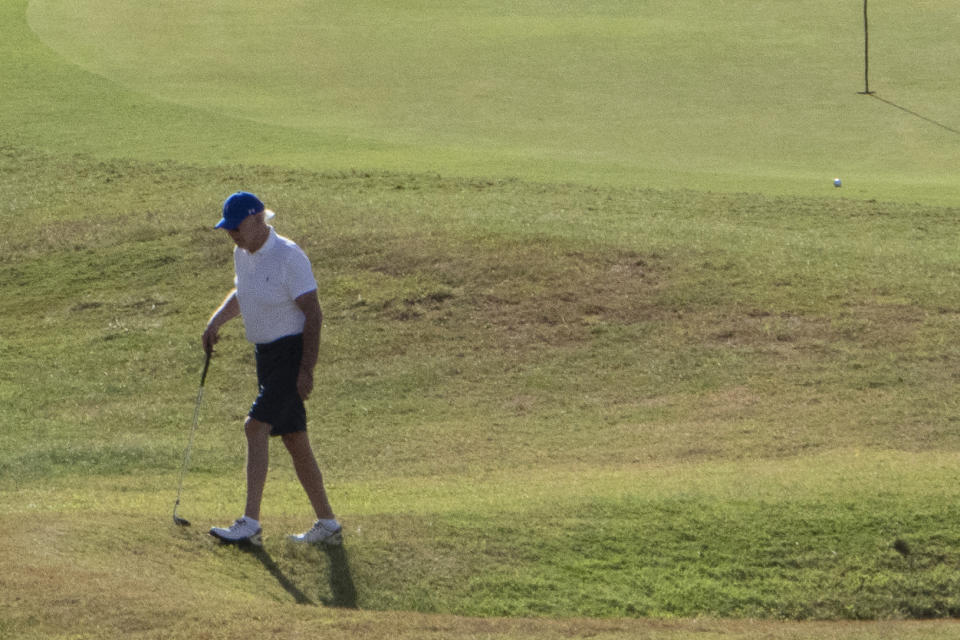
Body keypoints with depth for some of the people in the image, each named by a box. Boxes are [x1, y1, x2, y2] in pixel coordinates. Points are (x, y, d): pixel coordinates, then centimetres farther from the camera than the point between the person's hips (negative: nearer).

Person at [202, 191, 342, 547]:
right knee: (294, 440, 11)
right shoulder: (242, 255, 7)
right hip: (266, 354, 9)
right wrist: (217, 320, 11)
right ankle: (328, 524, 19)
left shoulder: (288, 257, -18)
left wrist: (307, 369, -22)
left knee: (256, 427, -19)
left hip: (292, 353, -9)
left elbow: (313, 313, -18)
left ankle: (250, 524, -21)